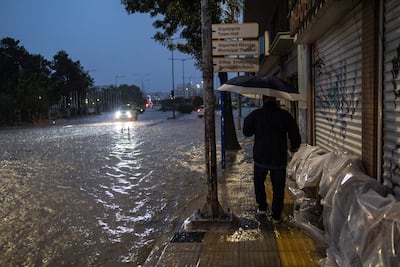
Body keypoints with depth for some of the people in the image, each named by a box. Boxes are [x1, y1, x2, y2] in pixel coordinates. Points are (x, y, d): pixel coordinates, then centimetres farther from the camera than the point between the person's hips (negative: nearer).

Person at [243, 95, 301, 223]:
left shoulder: (255, 114, -8)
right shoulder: (284, 115, -6)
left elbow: (247, 132, 3)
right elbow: (294, 134, 1)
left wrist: (247, 120, 18)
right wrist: (294, 146, 20)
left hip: (260, 156, 0)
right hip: (279, 158, 0)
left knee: (259, 181, 25)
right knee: (278, 187, 10)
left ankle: (262, 207, 26)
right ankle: (276, 215, 14)